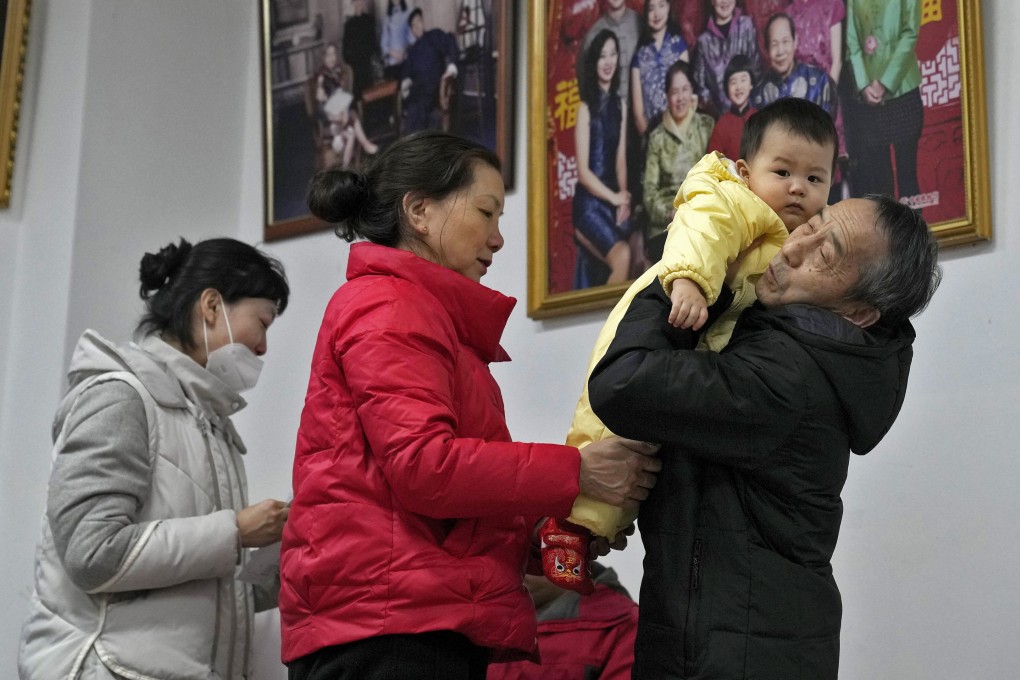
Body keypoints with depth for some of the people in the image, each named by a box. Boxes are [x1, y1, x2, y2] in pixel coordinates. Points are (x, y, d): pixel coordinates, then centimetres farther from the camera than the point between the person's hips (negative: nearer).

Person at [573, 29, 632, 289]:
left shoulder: (619, 105, 13)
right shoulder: (585, 108, -7)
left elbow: (620, 160, 11)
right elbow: (583, 172, -9)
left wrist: (624, 197, -4)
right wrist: (615, 197, -8)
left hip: (615, 201, 7)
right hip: (589, 202, -6)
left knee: (638, 255, -11)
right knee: (622, 256, -28)